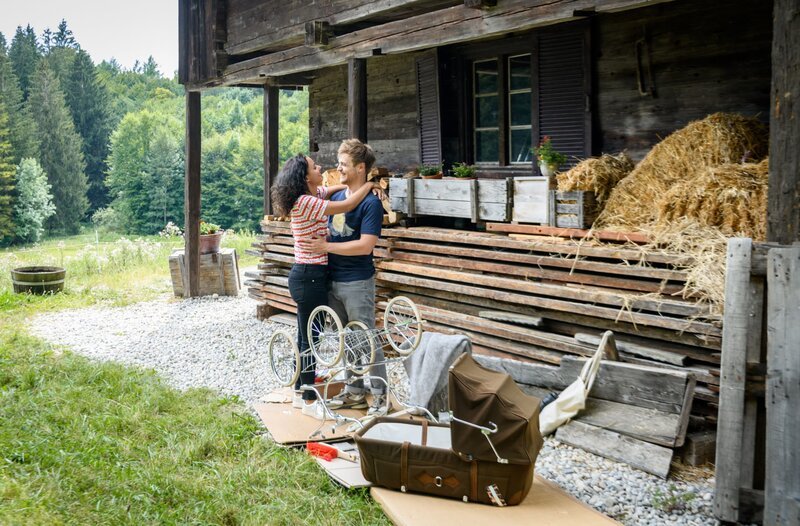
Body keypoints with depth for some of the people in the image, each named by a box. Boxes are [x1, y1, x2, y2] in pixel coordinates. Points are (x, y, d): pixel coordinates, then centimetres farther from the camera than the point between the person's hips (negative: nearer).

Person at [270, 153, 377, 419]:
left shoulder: (313, 196, 8)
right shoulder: (306, 203, -20)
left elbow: (335, 188, 24)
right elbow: (347, 205, -21)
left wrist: (360, 183, 5)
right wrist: (370, 184, -7)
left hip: (306, 276, 10)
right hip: (310, 277, -10)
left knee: (305, 337, 17)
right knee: (310, 340, 0)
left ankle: (300, 392, 29)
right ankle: (309, 402, 10)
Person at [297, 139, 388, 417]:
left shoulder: (371, 203, -14)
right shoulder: (336, 197, 10)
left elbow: (365, 245, -22)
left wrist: (325, 247, -20)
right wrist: (314, 242, 2)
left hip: (357, 283, -8)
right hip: (333, 281, 8)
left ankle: (381, 395, 9)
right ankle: (354, 392, 26)